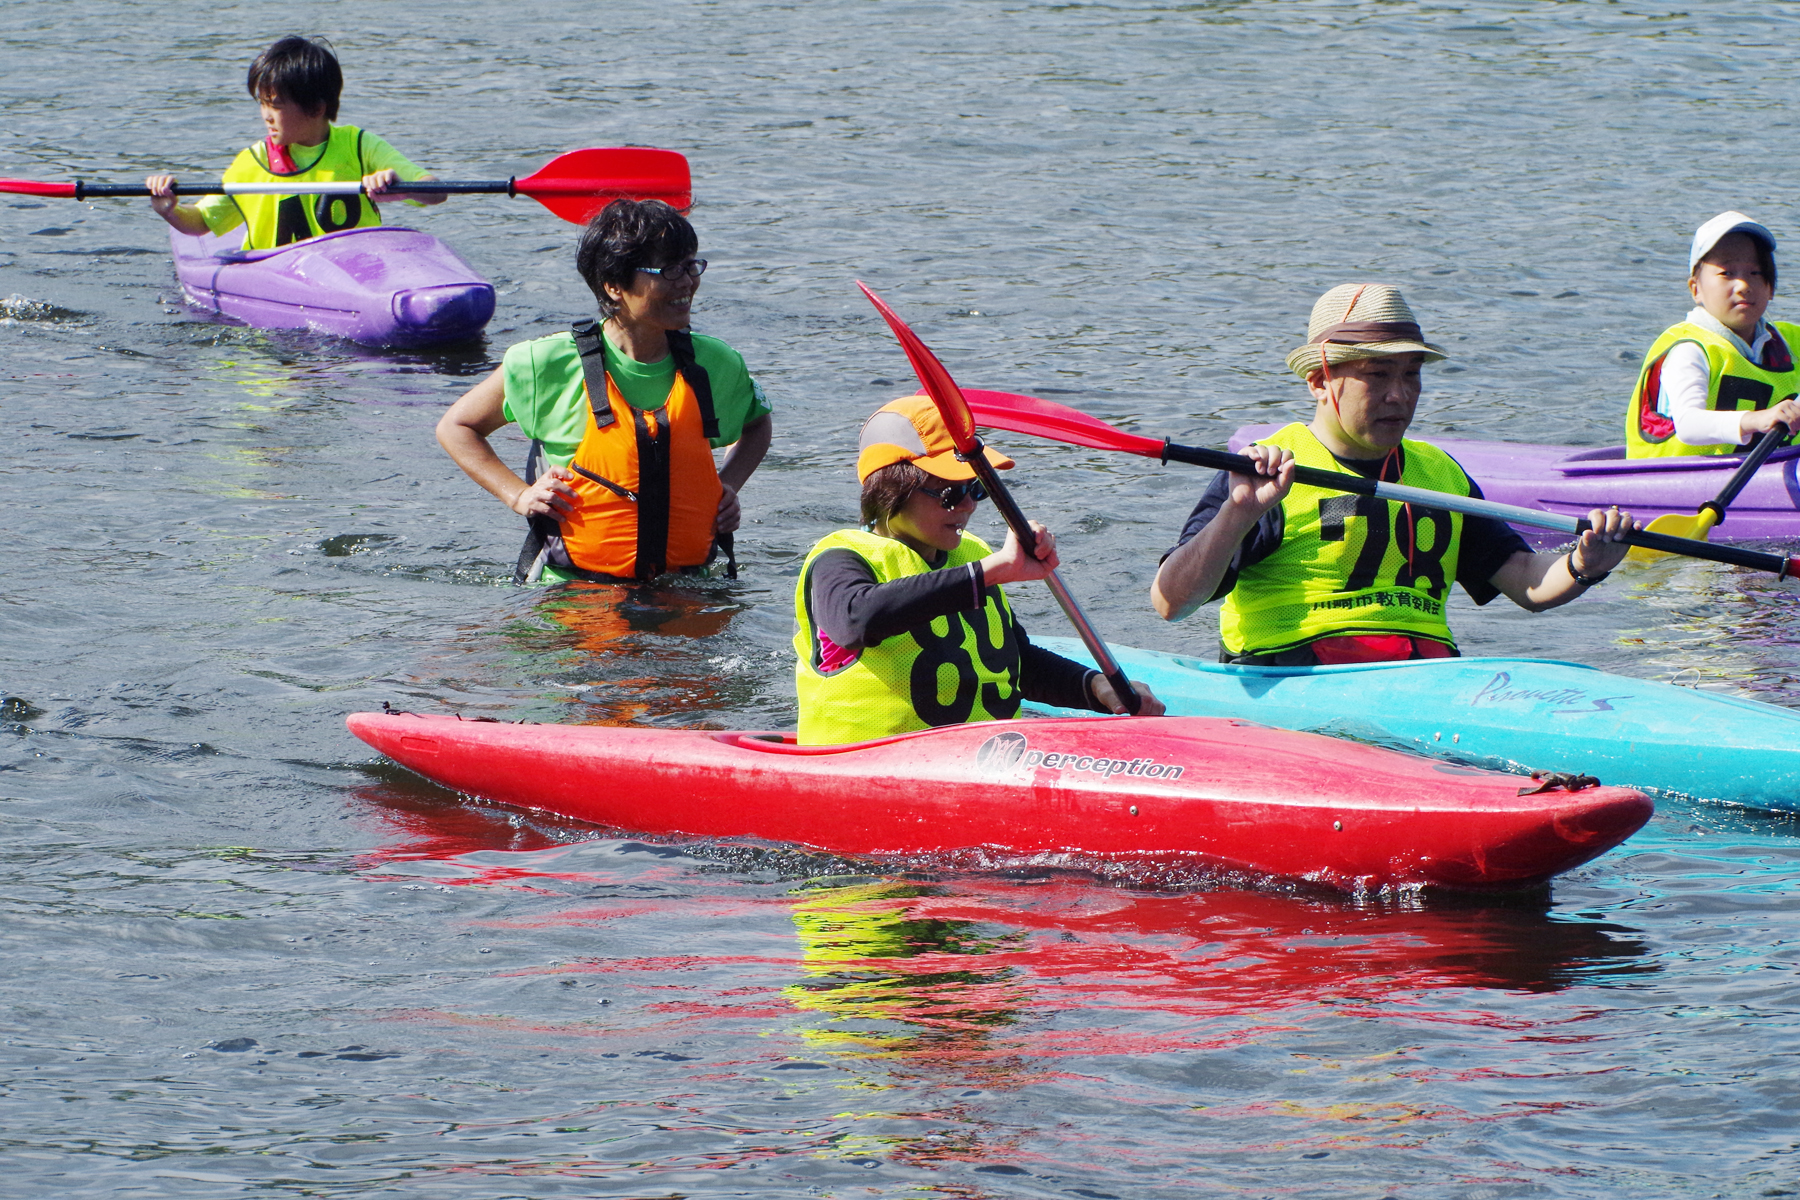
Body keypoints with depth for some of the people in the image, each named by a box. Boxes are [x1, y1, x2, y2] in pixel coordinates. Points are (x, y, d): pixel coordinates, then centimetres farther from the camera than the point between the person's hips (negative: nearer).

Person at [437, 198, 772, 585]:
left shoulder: (715, 367, 7)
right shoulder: (550, 365, -3)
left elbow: (757, 425, 31)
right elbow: (455, 427, 11)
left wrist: (728, 486, 13)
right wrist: (520, 496, 0)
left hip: (680, 597, 3)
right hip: (568, 593, -3)